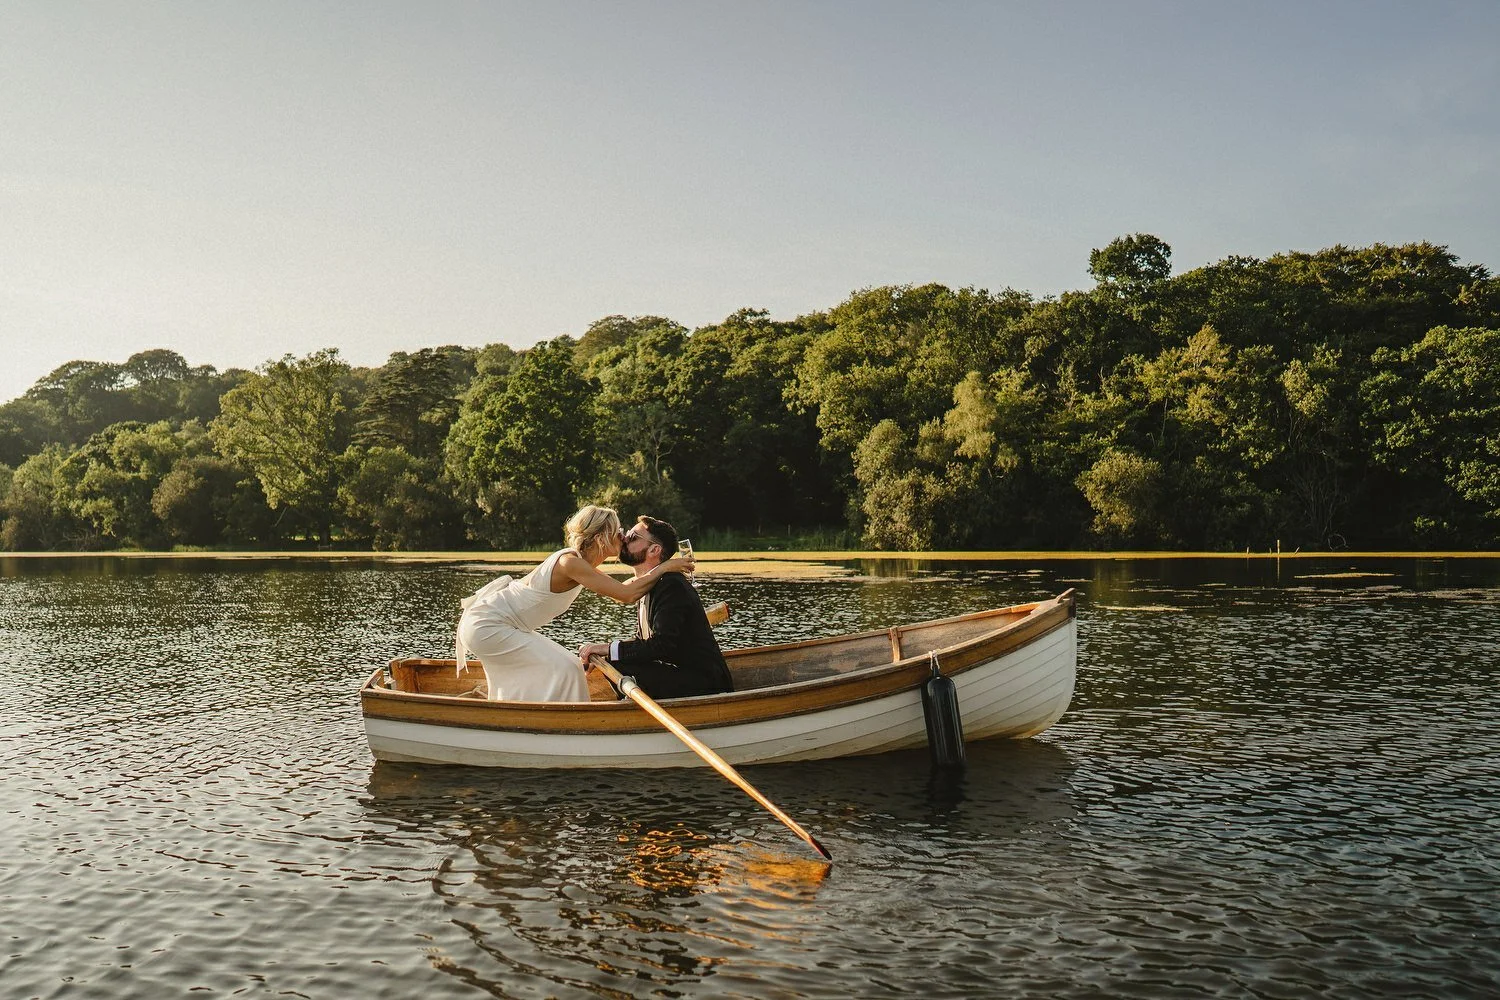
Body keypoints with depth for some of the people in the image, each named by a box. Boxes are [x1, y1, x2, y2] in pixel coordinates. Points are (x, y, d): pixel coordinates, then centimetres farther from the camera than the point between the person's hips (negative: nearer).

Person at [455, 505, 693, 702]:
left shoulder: (579, 560, 6)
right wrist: (665, 568, -17)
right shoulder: (571, 563, -24)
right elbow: (627, 594, -26)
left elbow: (620, 588, 14)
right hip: (486, 628, -10)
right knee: (563, 669, -12)